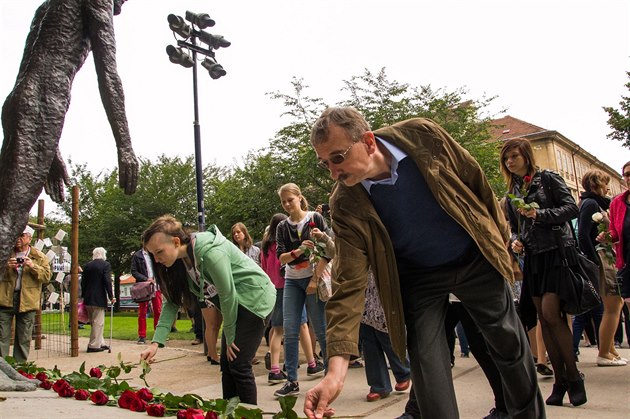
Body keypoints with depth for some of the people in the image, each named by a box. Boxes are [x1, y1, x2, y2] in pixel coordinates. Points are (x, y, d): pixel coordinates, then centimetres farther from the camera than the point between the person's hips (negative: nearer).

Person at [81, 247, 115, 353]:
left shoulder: (87, 265, 9)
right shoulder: (105, 265, -7)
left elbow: (83, 282, 11)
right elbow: (107, 282, -13)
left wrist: (83, 296, 19)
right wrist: (111, 296, -7)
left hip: (88, 298, 6)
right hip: (99, 298, -6)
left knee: (94, 322, 15)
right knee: (98, 322, 0)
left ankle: (101, 343, 23)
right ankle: (94, 345, 0)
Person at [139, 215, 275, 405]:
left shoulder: (210, 252, -29)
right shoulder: (180, 260, -3)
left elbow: (227, 295, -22)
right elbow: (172, 302, -1)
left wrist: (230, 337, -10)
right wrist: (156, 343, -10)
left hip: (254, 298, -8)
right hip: (235, 304, 8)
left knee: (239, 365, -9)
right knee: (226, 365, 7)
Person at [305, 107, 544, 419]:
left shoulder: (422, 135, -23)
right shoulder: (345, 206, -24)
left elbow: (475, 180, -7)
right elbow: (349, 284, -27)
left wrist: (499, 237, 2)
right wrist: (336, 368, -35)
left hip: (476, 260, 1)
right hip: (418, 278, -1)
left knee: (509, 344, 13)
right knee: (426, 366, -7)